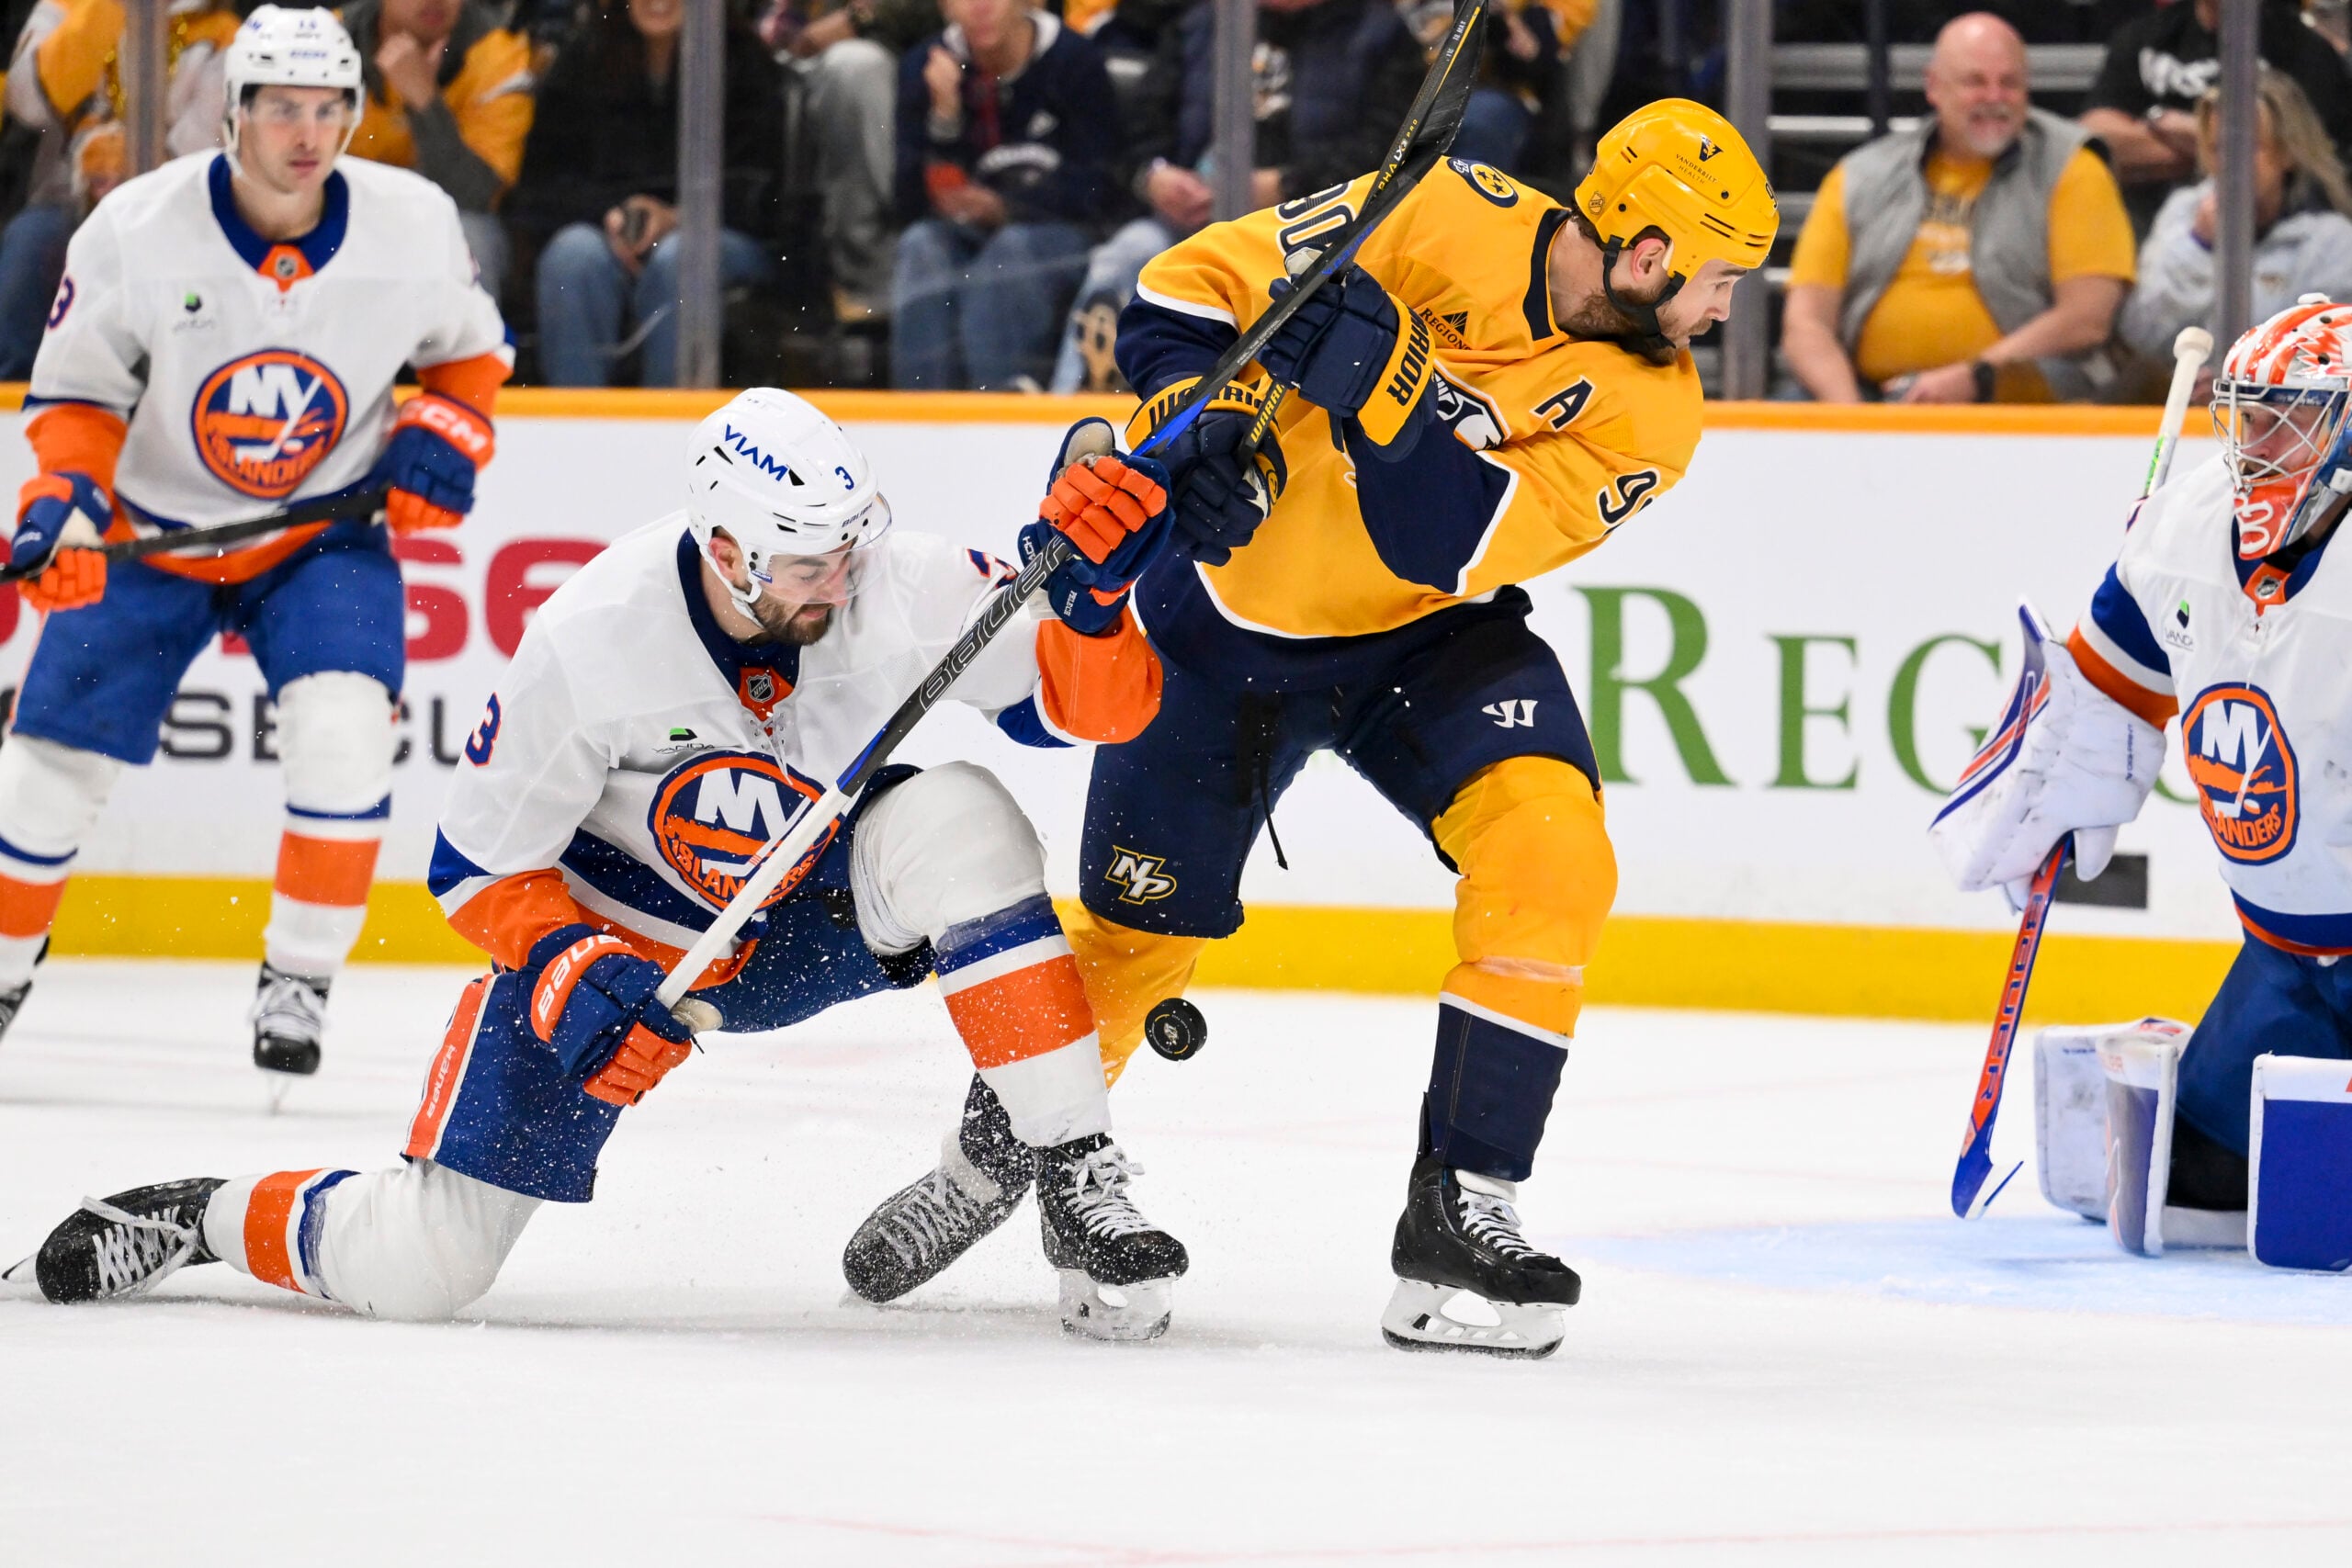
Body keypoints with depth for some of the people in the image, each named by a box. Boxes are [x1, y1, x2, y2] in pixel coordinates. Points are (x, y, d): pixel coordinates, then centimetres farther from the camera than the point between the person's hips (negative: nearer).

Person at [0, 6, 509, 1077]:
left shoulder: (415, 226, -14)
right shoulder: (136, 230, -19)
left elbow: (469, 349, 6)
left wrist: (440, 435, -12)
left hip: (327, 530, 0)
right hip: (152, 530, 0)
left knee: (343, 730, -24)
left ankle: (297, 979, -9)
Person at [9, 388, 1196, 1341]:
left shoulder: (904, 585, -23)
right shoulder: (589, 645, -27)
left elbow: (1099, 703, -19)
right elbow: (478, 866, -15)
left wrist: (1086, 593, -39)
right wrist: (568, 979, -32)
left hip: (825, 909, 2)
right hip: (613, 929, -2)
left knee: (956, 823, -32)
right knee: (415, 1269, -10)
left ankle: (1077, 1178, -25)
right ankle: (199, 1221, 22)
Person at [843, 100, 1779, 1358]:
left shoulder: (1648, 410, -15)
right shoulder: (1446, 221, -21)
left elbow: (1456, 545, -29)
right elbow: (1186, 292, -13)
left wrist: (1381, 378, -41)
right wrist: (1201, 430, -29)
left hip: (1428, 638, 2)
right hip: (1235, 607, -2)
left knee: (1547, 848, -24)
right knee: (1140, 928, 7)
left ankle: (1459, 1211, -19)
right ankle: (994, 1158, 37)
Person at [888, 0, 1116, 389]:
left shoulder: (1073, 61, -8)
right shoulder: (924, 67, 0)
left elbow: (1093, 191, -11)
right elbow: (910, 206, -7)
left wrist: (1003, 207, -26)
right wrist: (944, 116, -22)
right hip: (967, 234, 3)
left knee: (1012, 246, -34)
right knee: (921, 245, -28)